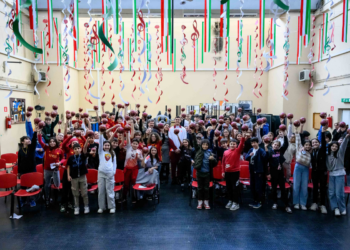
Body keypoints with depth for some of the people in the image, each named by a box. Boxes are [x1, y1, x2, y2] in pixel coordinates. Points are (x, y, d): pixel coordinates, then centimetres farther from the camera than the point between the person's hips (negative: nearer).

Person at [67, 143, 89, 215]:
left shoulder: (83, 156, -4)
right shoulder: (71, 158, -1)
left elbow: (85, 148, -20)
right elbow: (68, 166, 7)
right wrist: (68, 175, 0)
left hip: (82, 176, -1)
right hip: (74, 177, 1)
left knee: (84, 193, 6)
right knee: (75, 194, 9)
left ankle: (86, 206, 19)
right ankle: (76, 208, 21)